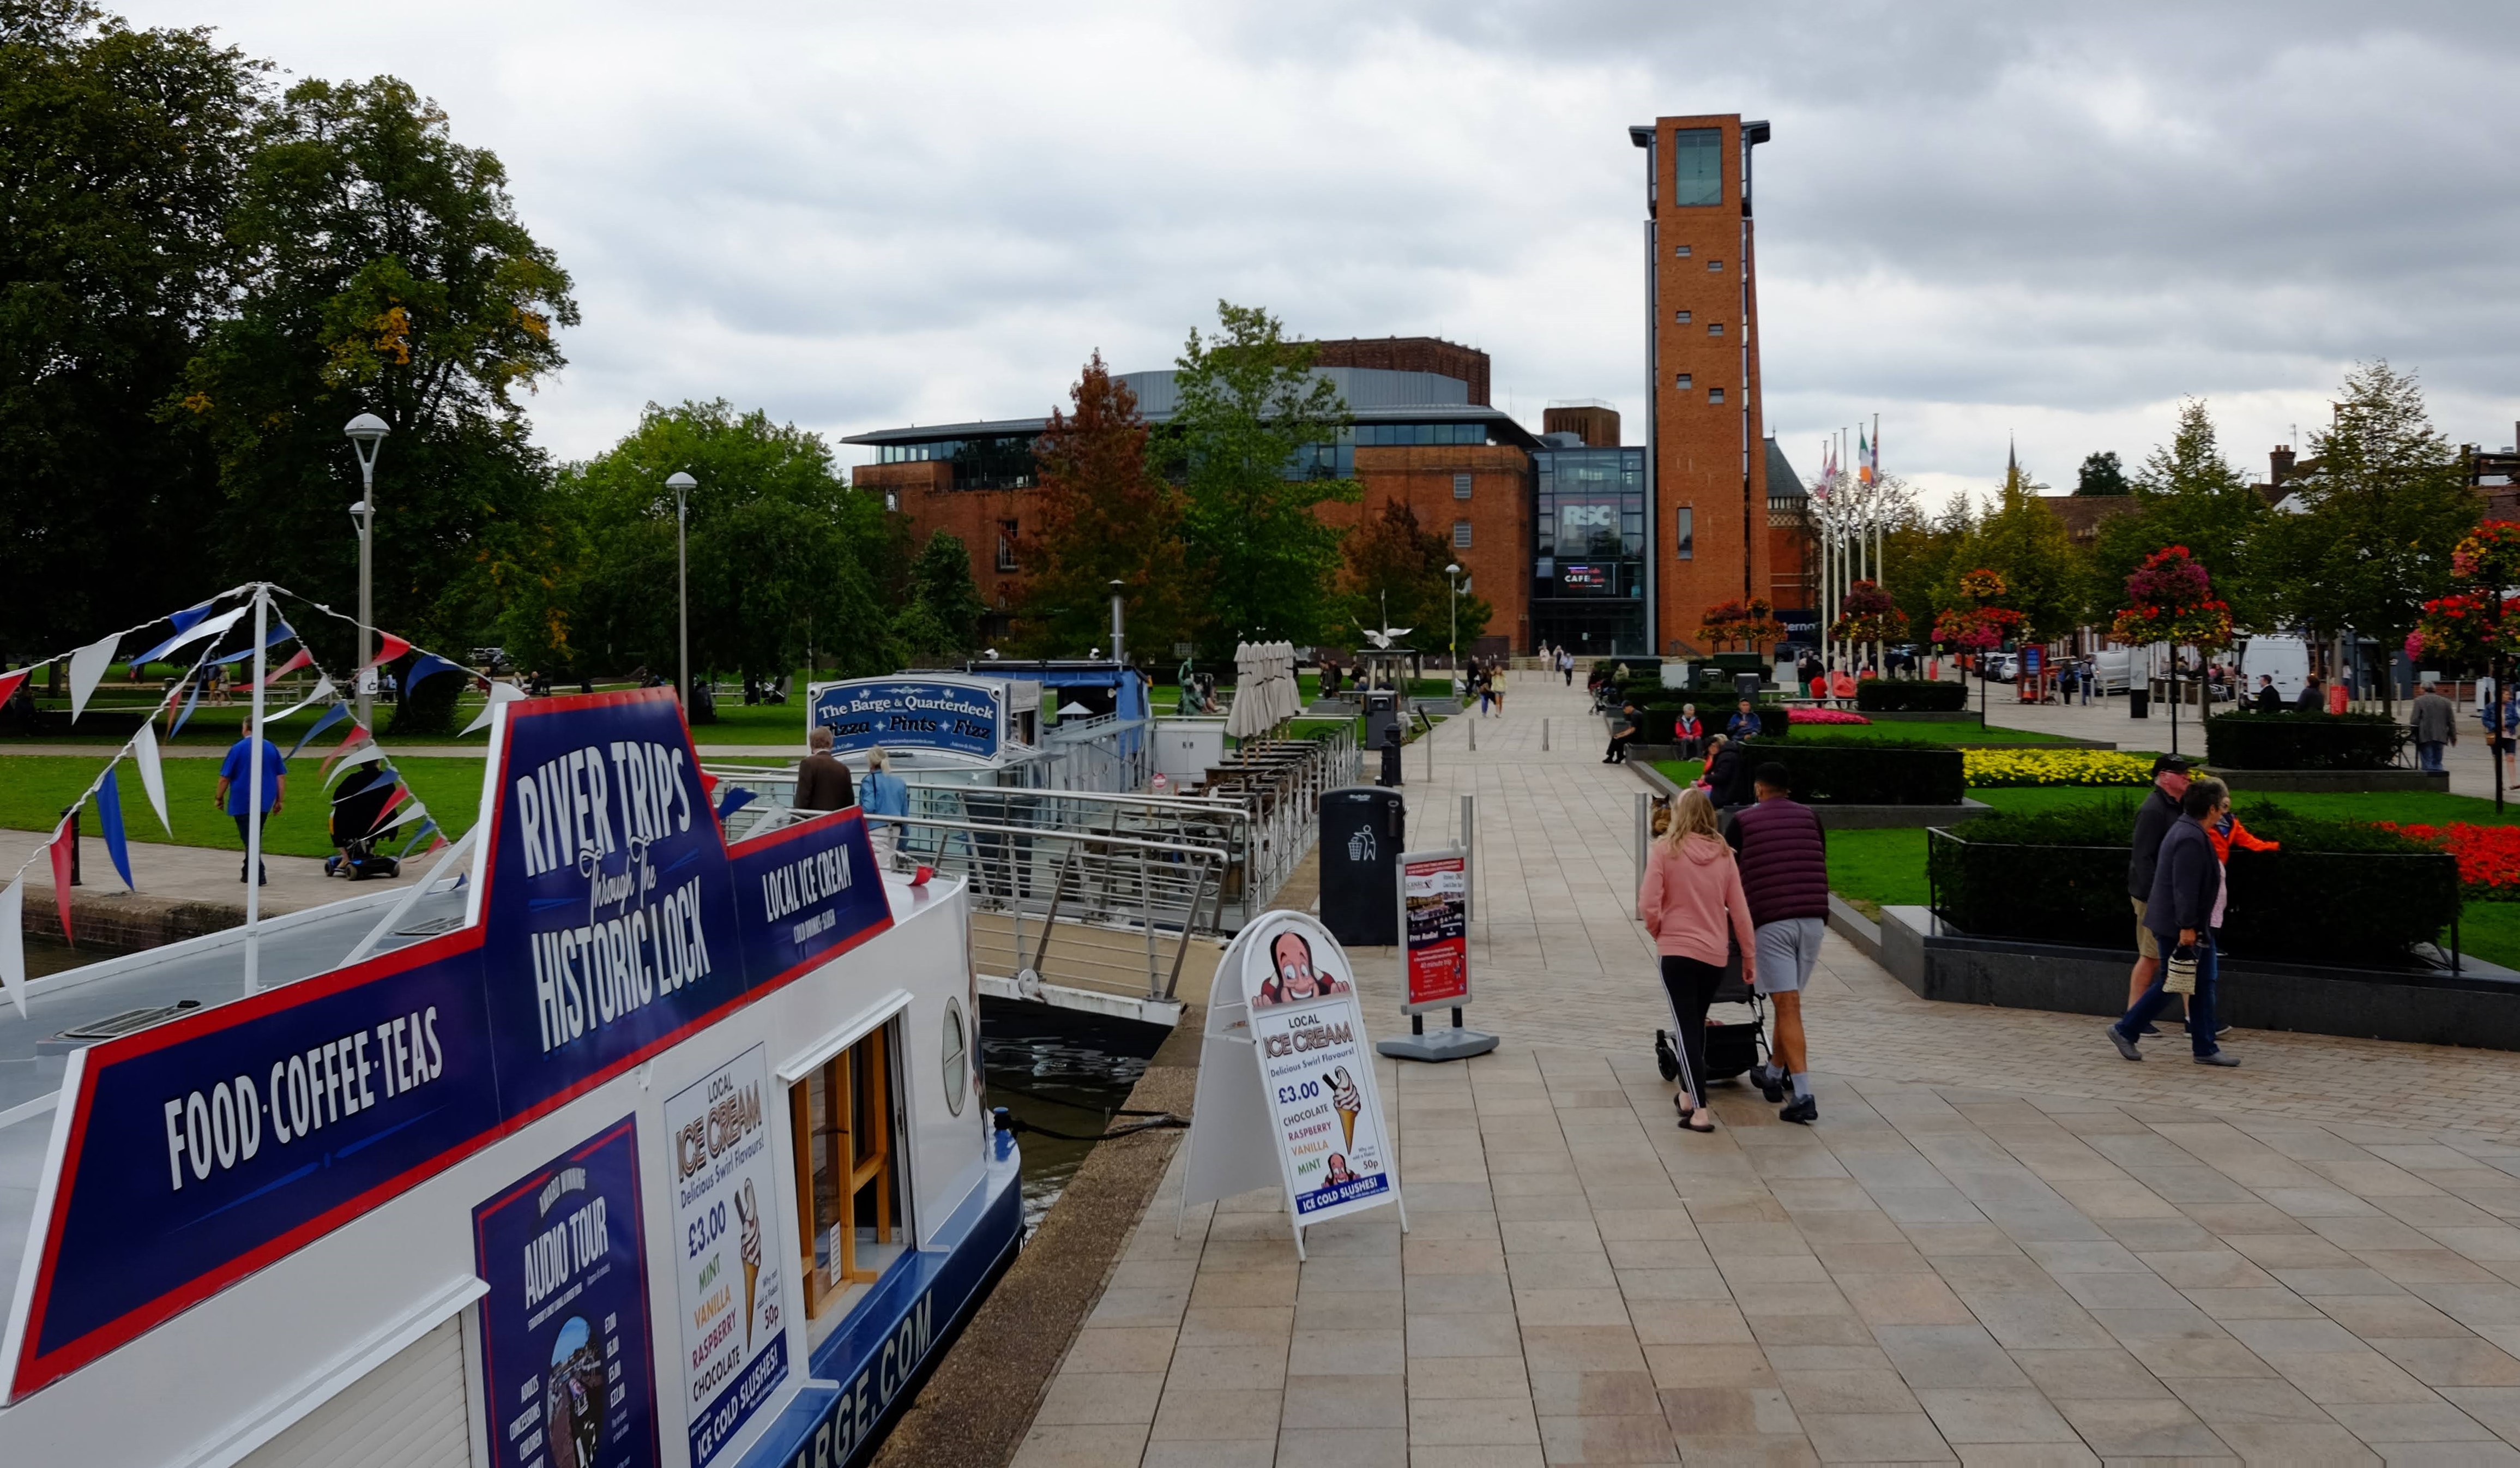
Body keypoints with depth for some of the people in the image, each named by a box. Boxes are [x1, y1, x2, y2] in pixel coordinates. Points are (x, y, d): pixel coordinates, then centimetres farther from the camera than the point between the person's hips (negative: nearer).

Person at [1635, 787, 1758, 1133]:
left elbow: (1648, 905, -13)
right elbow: (1740, 910, 4)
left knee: (1687, 1027, -2)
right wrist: (1750, 957, 12)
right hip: (1715, 953, 4)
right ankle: (1688, 1095, 33)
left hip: (1677, 950, -4)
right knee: (1697, 1023, 21)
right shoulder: (1724, 854, 2)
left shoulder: (1666, 849, -8)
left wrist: (1659, 932, 7)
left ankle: (1699, 1111, -11)